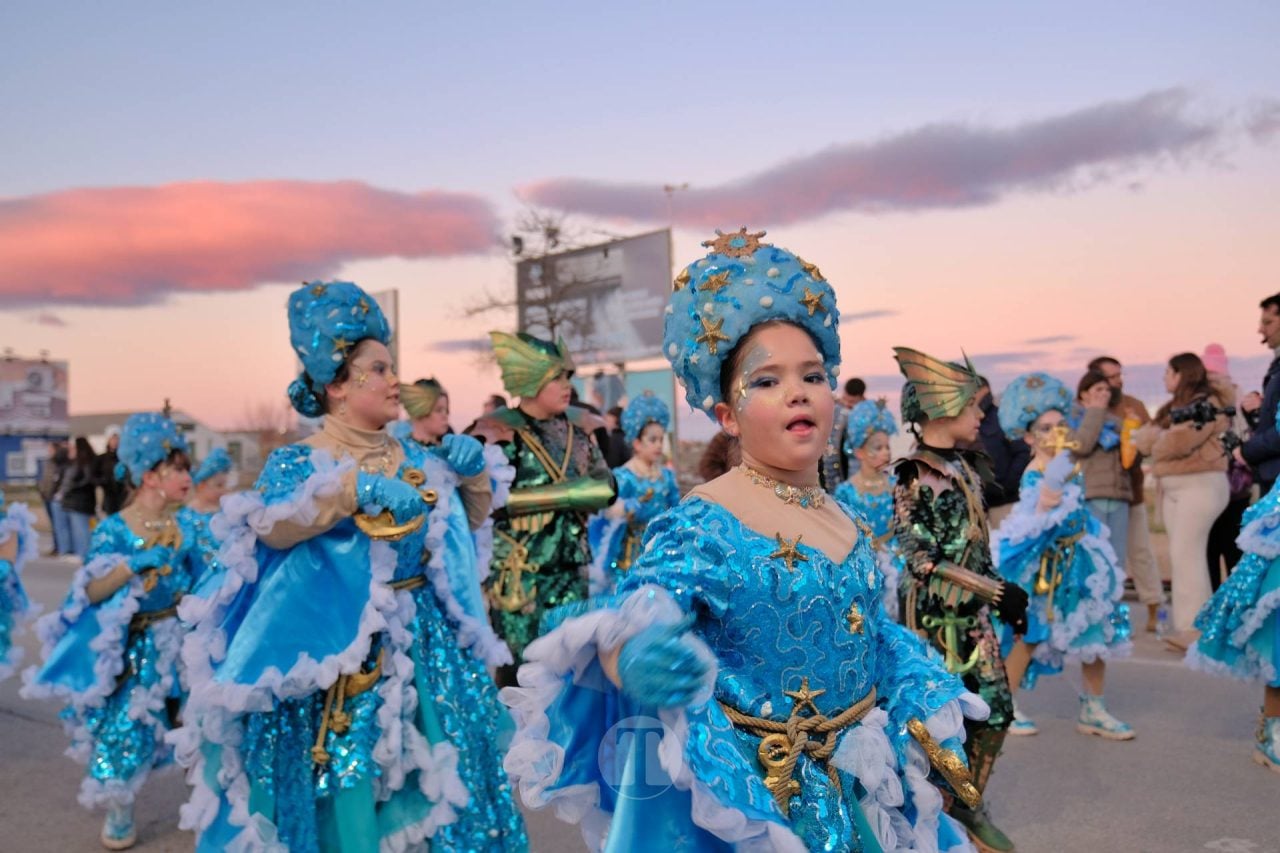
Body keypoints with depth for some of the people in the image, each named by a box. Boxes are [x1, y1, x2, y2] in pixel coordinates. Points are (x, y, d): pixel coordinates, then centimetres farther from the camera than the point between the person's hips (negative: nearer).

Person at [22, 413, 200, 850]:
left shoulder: (181, 528, 1)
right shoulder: (114, 530, -12)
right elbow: (91, 592, -18)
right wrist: (134, 564, -29)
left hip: (179, 639, 4)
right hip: (134, 647, -4)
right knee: (125, 724, -2)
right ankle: (119, 813, 20)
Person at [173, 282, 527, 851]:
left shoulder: (409, 460, 7)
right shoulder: (298, 460, -5)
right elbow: (270, 527, -23)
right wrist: (357, 489, -31)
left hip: (417, 640, 4)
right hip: (336, 648, -4)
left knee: (428, 778, 9)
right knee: (345, 791, 3)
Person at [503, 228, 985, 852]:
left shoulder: (848, 525, 4)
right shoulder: (703, 524, -18)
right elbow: (640, 611, -28)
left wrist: (922, 709, 7)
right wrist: (632, 658, -49)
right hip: (740, 791, -6)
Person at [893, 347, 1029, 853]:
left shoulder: (963, 466, 9)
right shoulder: (915, 476, -16)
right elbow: (918, 560, -20)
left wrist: (1004, 594, 16)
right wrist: (996, 592, -20)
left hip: (974, 613, 8)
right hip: (935, 618, -8)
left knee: (995, 710, 11)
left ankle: (969, 805, 30)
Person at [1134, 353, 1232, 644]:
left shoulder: (1207, 404, -10)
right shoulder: (1174, 406, 19)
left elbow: (1175, 443, -20)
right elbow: (1145, 439, 13)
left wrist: (1158, 439, 0)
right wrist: (1160, 434, -6)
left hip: (1200, 485, -9)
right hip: (1172, 487, 9)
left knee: (1186, 555, -13)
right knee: (1183, 556, 8)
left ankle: (1193, 630, -12)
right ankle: (1193, 626, 12)